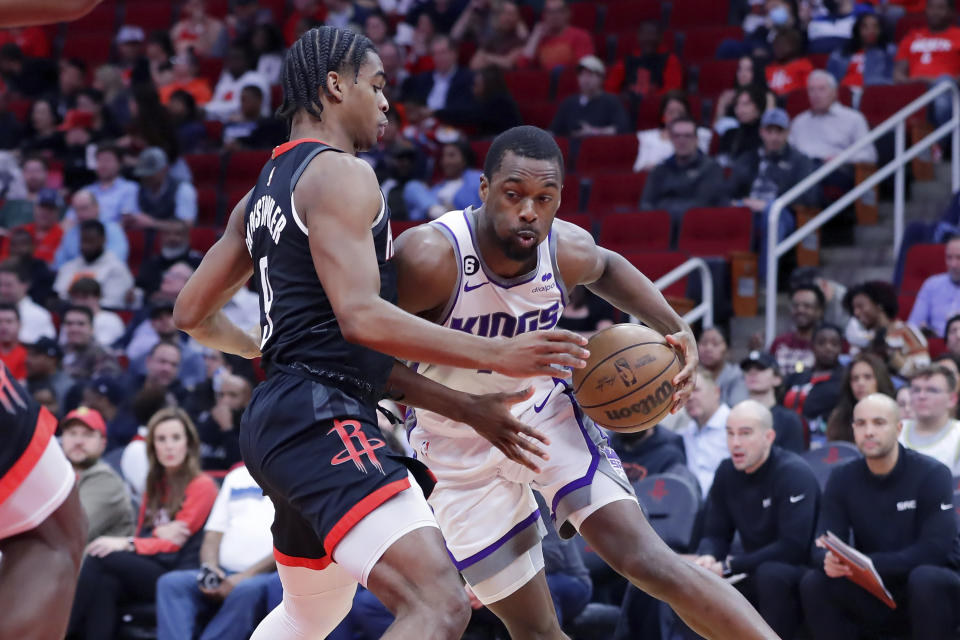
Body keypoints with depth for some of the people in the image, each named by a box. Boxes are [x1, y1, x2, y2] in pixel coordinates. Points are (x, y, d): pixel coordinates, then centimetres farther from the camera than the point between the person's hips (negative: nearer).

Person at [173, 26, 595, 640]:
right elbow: (361, 317, -21)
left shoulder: (265, 191, 19)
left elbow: (193, 313, 25)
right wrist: (497, 355, -20)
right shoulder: (343, 175, -9)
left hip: (280, 419, 11)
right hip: (323, 422, -11)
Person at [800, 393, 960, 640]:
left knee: (925, 579, -36)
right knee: (814, 582, -20)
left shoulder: (932, 474, -12)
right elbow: (822, 547, -5)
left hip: (932, 588, -4)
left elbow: (935, 549, -20)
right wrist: (829, 561, -31)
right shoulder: (842, 479, 1)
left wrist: (869, 563, -30)